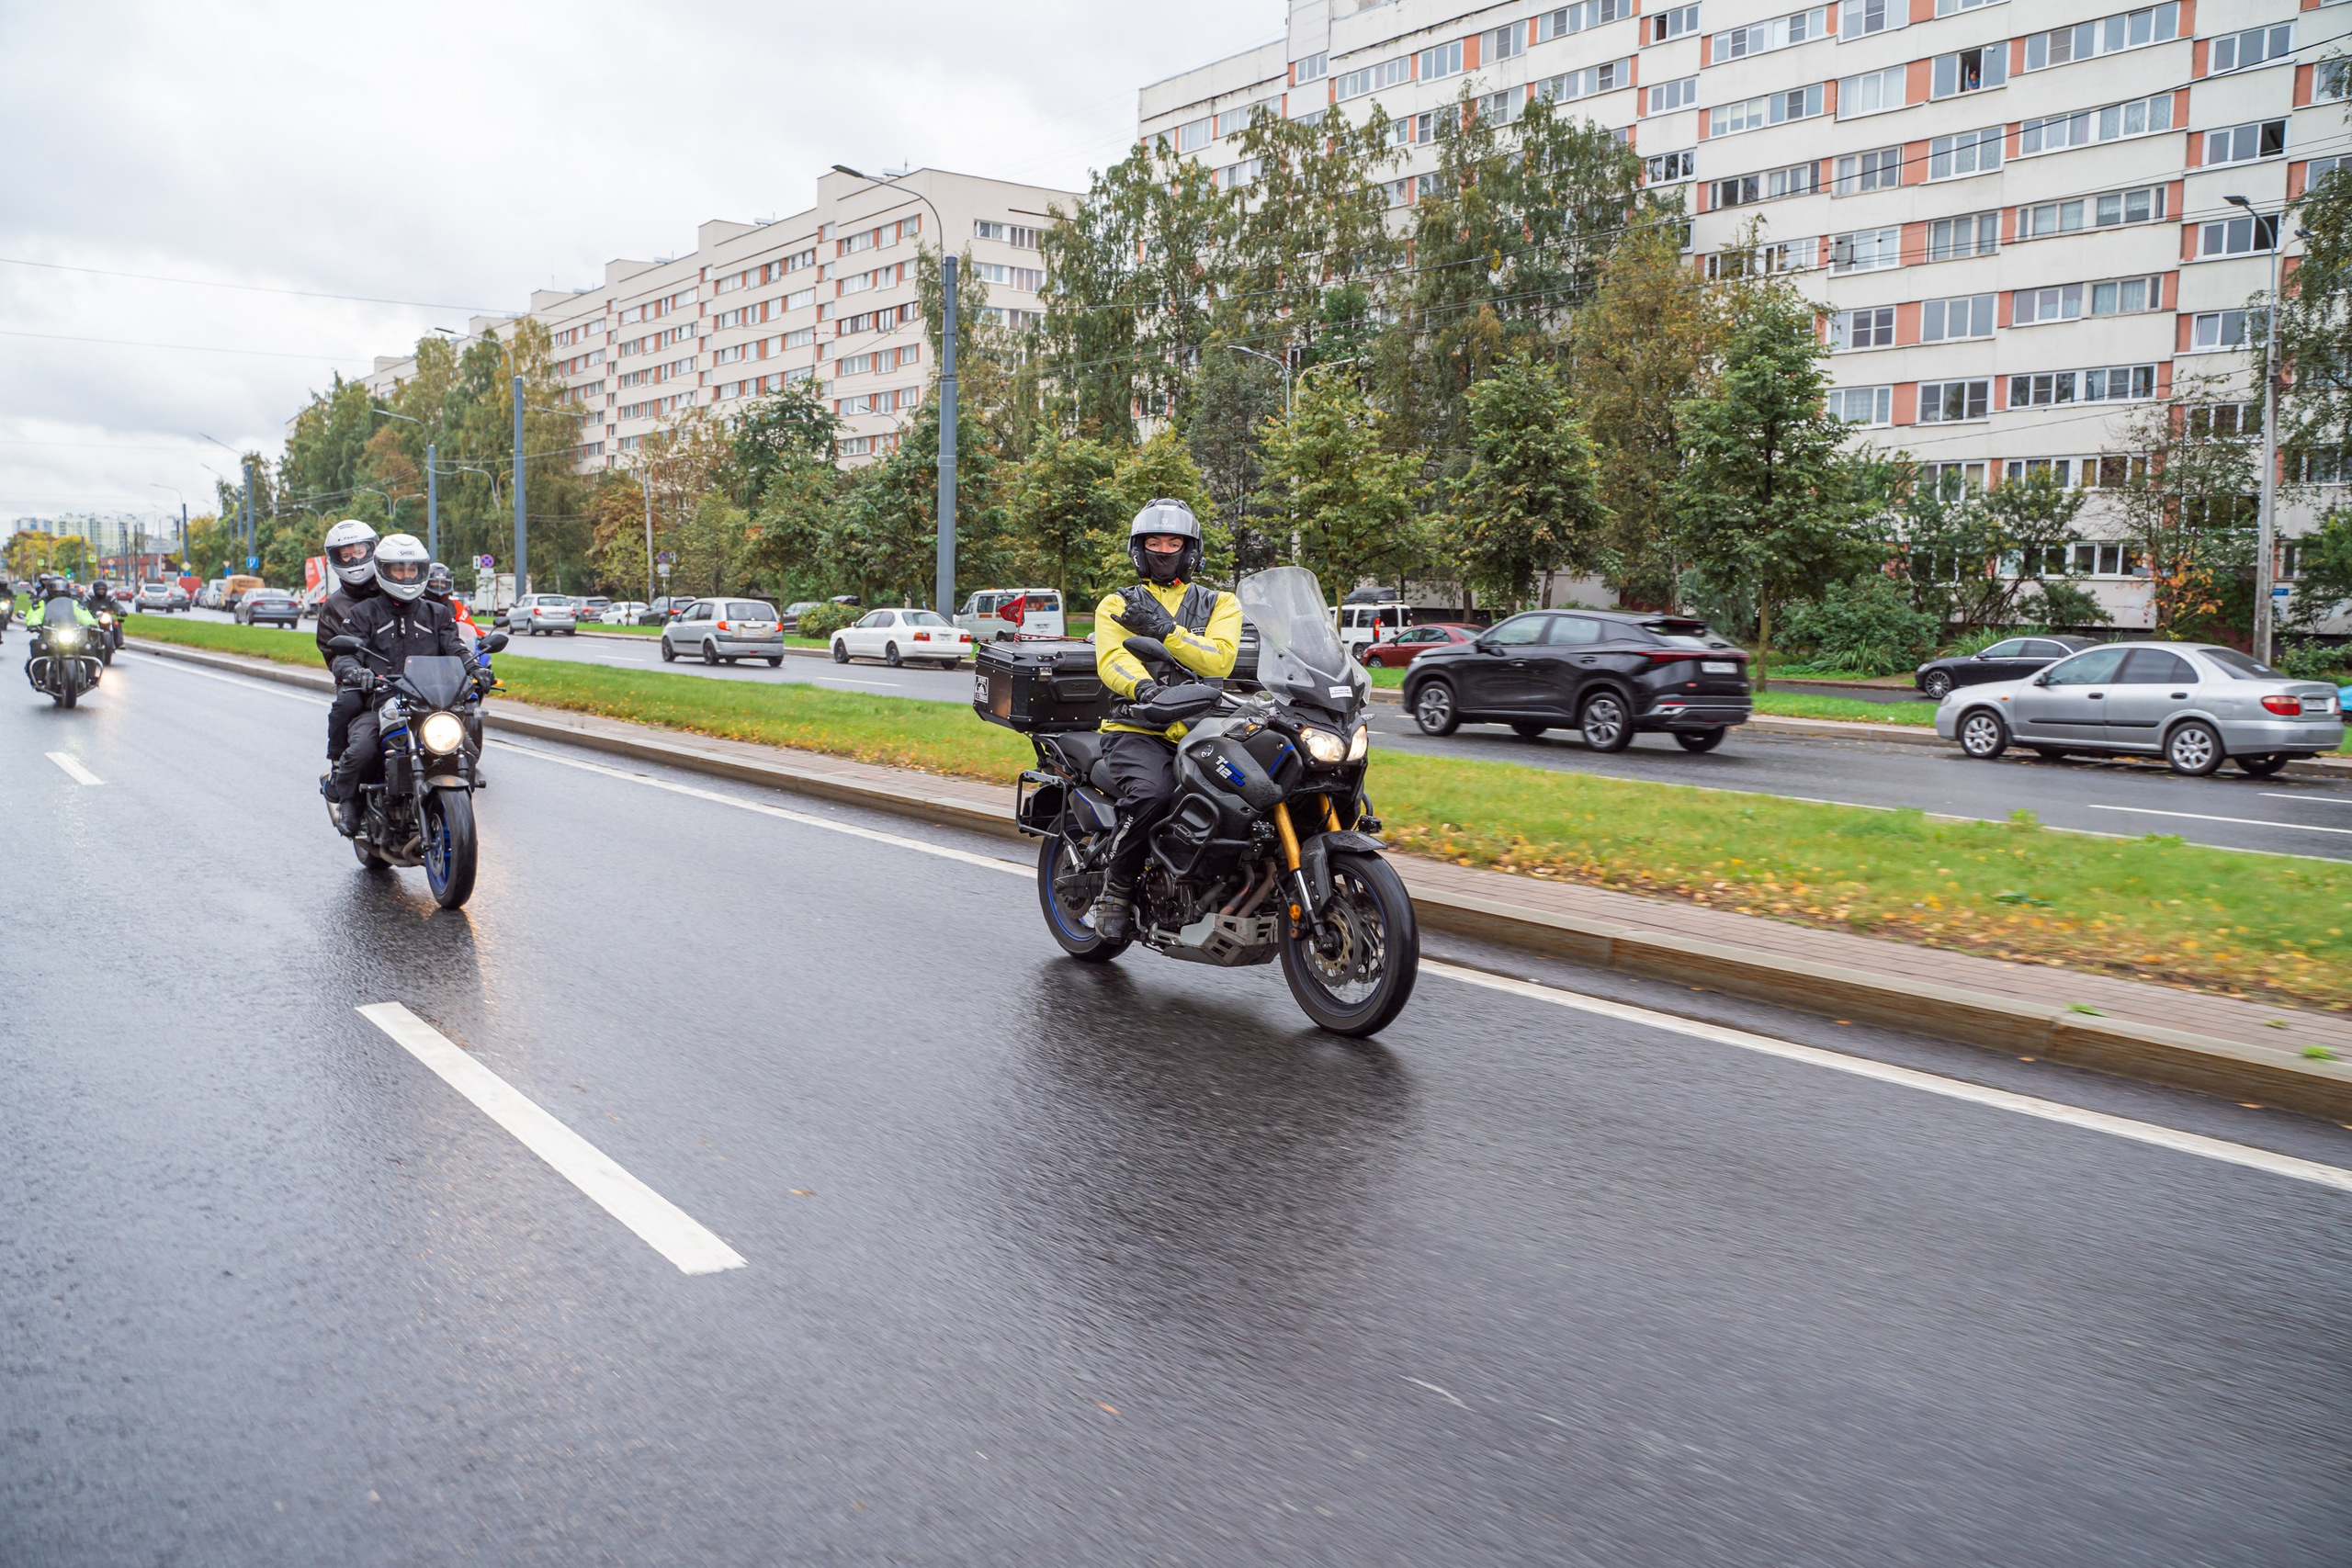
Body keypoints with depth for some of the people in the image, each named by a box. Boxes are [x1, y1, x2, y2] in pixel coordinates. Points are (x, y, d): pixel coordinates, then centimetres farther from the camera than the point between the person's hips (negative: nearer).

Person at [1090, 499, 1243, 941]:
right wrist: (1143, 686, -28)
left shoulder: (1221, 604, 17)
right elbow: (1112, 660, -5)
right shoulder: (1116, 604, 16)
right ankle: (1116, 888, -13)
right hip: (1137, 730, -2)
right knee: (1151, 794, -34)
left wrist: (1165, 630, -13)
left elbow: (1220, 660, -3)